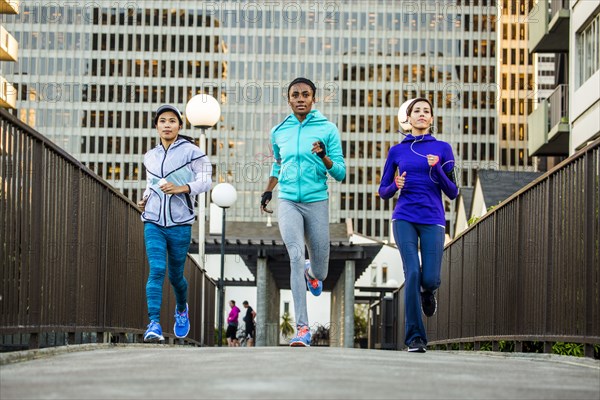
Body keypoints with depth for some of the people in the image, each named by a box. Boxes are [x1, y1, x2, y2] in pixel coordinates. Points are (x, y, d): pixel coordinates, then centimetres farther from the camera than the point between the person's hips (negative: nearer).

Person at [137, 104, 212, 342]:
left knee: (175, 276, 10)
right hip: (153, 223, 2)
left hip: (180, 224, -2)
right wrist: (145, 200, 8)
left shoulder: (191, 152, -2)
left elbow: (205, 181, -8)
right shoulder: (150, 157, 12)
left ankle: (181, 309, 42)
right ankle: (154, 324, -21)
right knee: (156, 270, -16)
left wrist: (180, 188, -22)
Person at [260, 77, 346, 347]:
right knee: (296, 257, -19)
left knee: (319, 272, 7)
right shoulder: (279, 132, 9)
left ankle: (312, 273, 49)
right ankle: (302, 328, -21)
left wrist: (324, 157, -19)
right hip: (288, 202, 1)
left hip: (317, 202, -1)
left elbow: (340, 174, -1)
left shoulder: (327, 130, 0)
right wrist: (268, 191, 22)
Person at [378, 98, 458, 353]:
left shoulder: (442, 149, 7)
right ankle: (415, 337, -9)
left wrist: (437, 169, -11)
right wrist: (396, 185, -6)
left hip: (433, 220, 0)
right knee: (412, 272, -17)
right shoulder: (397, 151, 10)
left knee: (430, 279, -9)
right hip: (404, 219, 0)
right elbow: (383, 192, 16)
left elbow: (452, 193, 4)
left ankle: (427, 292, 32)